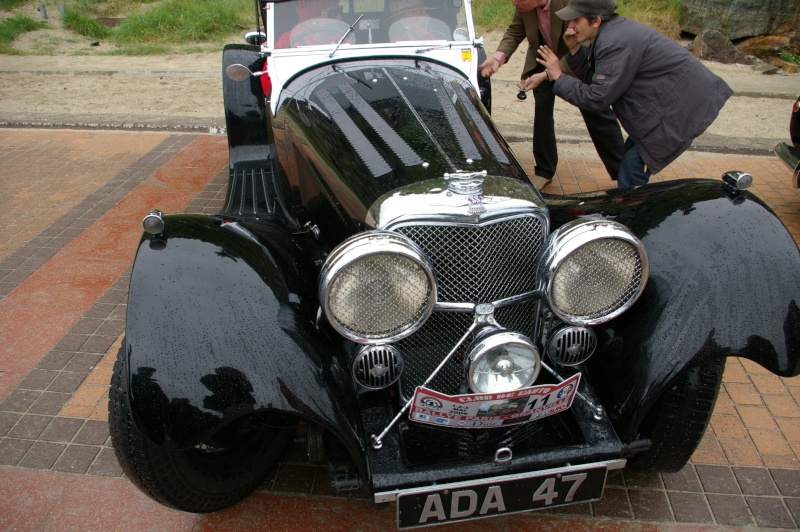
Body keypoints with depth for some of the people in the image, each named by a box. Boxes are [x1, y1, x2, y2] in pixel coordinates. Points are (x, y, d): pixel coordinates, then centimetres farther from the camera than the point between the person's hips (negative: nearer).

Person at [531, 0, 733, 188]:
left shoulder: (615, 44, -26)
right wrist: (575, 50, -2)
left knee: (634, 161, -10)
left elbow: (596, 98, -24)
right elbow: (593, 78, 10)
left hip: (686, 103, -10)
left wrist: (558, 77, -14)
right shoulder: (609, 33, 5)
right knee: (632, 152, 16)